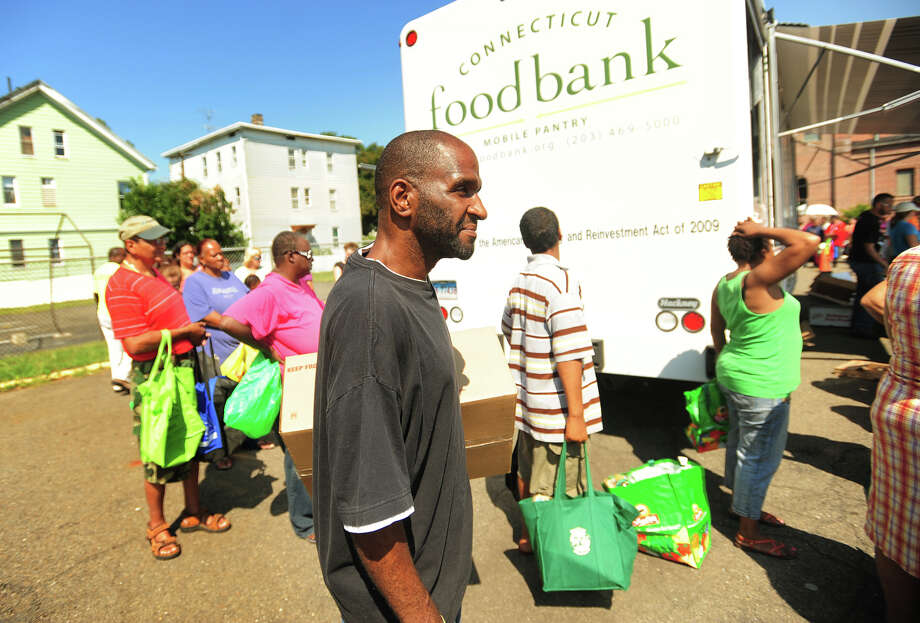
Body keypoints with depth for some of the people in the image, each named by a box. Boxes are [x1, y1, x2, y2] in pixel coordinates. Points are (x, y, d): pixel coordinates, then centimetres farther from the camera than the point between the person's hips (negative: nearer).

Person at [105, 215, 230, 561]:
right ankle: (156, 526, 24)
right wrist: (184, 331, -17)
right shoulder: (122, 285, -17)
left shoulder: (155, 276, 12)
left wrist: (194, 332, 7)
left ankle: (193, 513, 32)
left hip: (183, 366, 9)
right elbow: (135, 343, -24)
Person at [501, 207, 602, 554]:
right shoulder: (560, 281, -20)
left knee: (528, 473, 22)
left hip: (527, 401, 8)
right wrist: (576, 415, -21)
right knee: (559, 490, 6)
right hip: (555, 409, -8)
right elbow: (568, 356, -25)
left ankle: (528, 535, 40)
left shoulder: (519, 281, 6)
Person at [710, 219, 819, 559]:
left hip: (735, 377, 9)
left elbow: (716, 327, 14)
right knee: (760, 456, 2)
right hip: (761, 386, -9)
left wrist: (723, 360, 27)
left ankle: (742, 504, 42)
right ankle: (748, 532, 16)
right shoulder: (758, 279, -23)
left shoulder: (724, 284, 3)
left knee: (740, 443, 22)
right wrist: (763, 230, -18)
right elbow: (808, 242, -29)